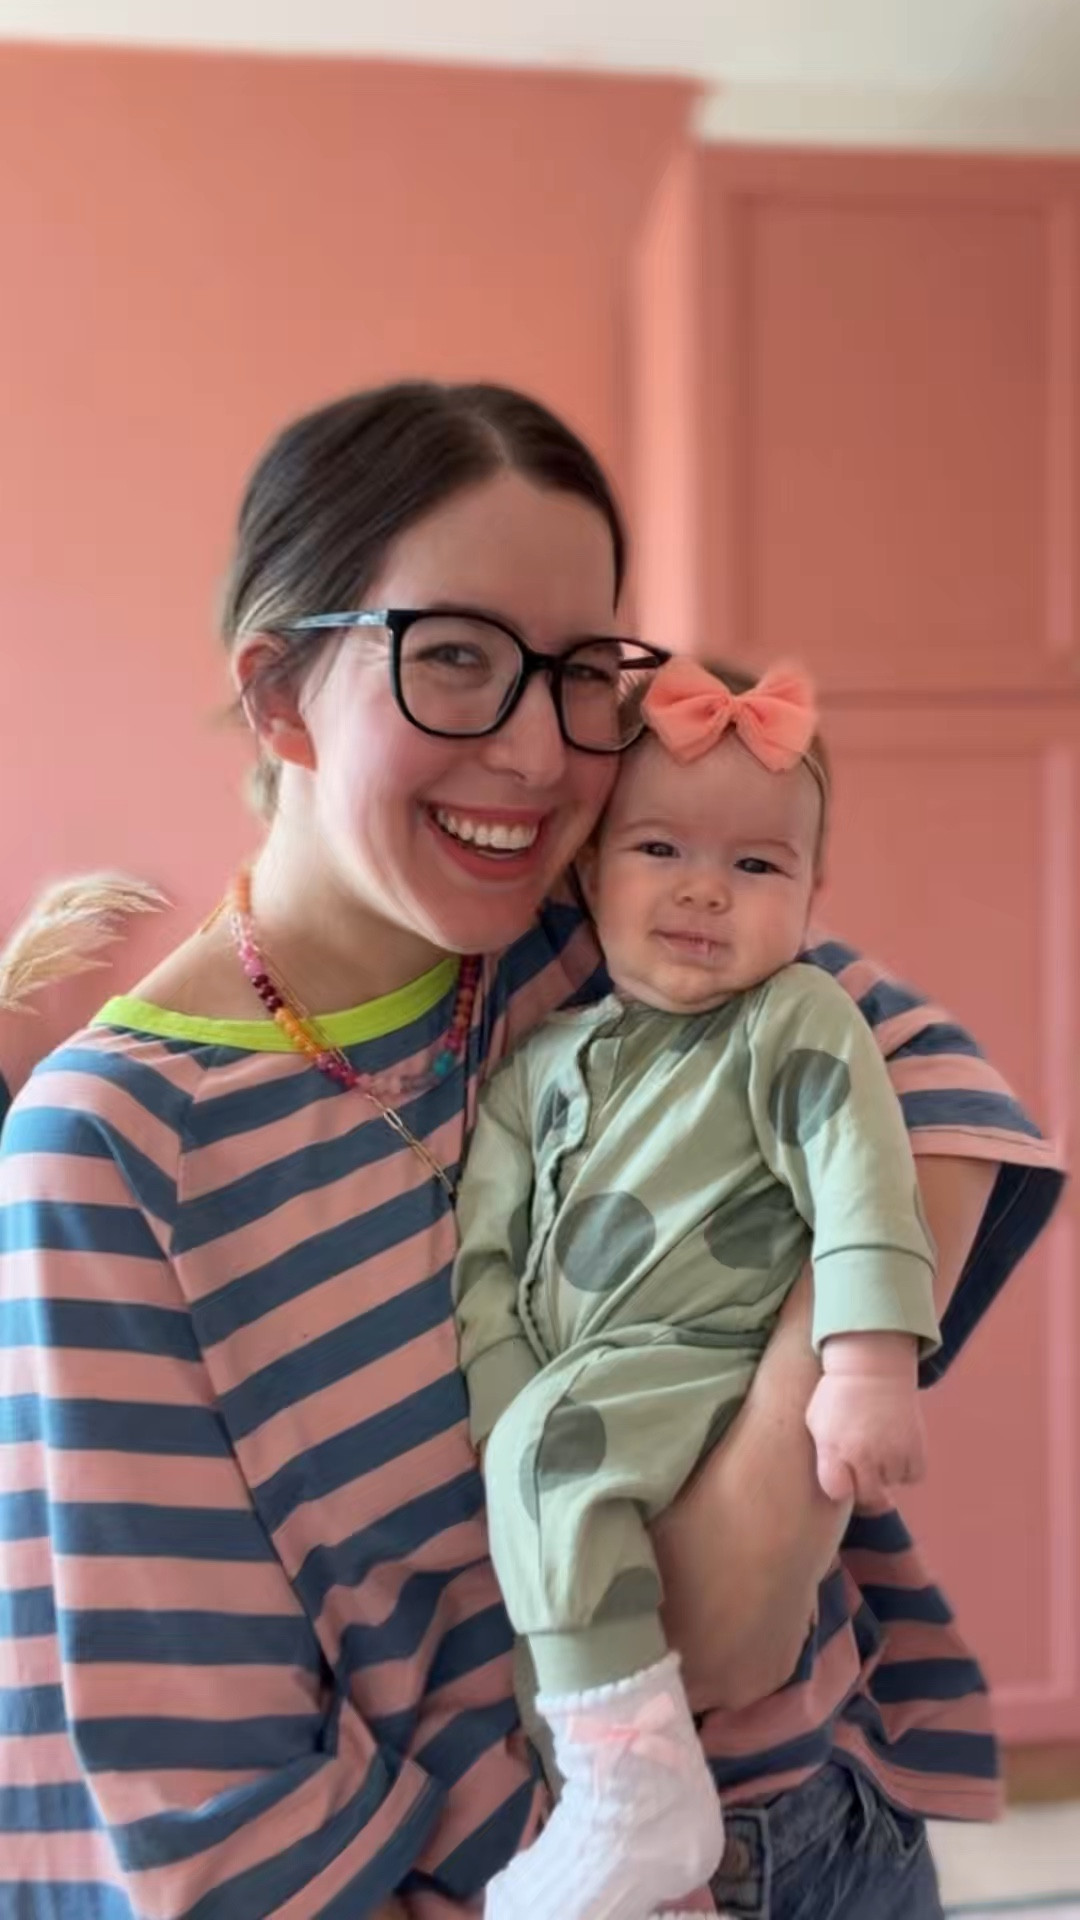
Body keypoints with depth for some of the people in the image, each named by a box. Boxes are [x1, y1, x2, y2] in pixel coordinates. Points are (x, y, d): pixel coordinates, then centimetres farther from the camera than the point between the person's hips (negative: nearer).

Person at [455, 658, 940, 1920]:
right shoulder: (541, 1063, 9)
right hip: (560, 1400, 7)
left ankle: (637, 1795, -19)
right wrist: (500, 1408, -6)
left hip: (706, 1380, -7)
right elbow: (482, 1258, 6)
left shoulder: (799, 1026, -5)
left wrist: (869, 1368, -26)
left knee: (553, 1450, -28)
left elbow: (861, 1186, -16)